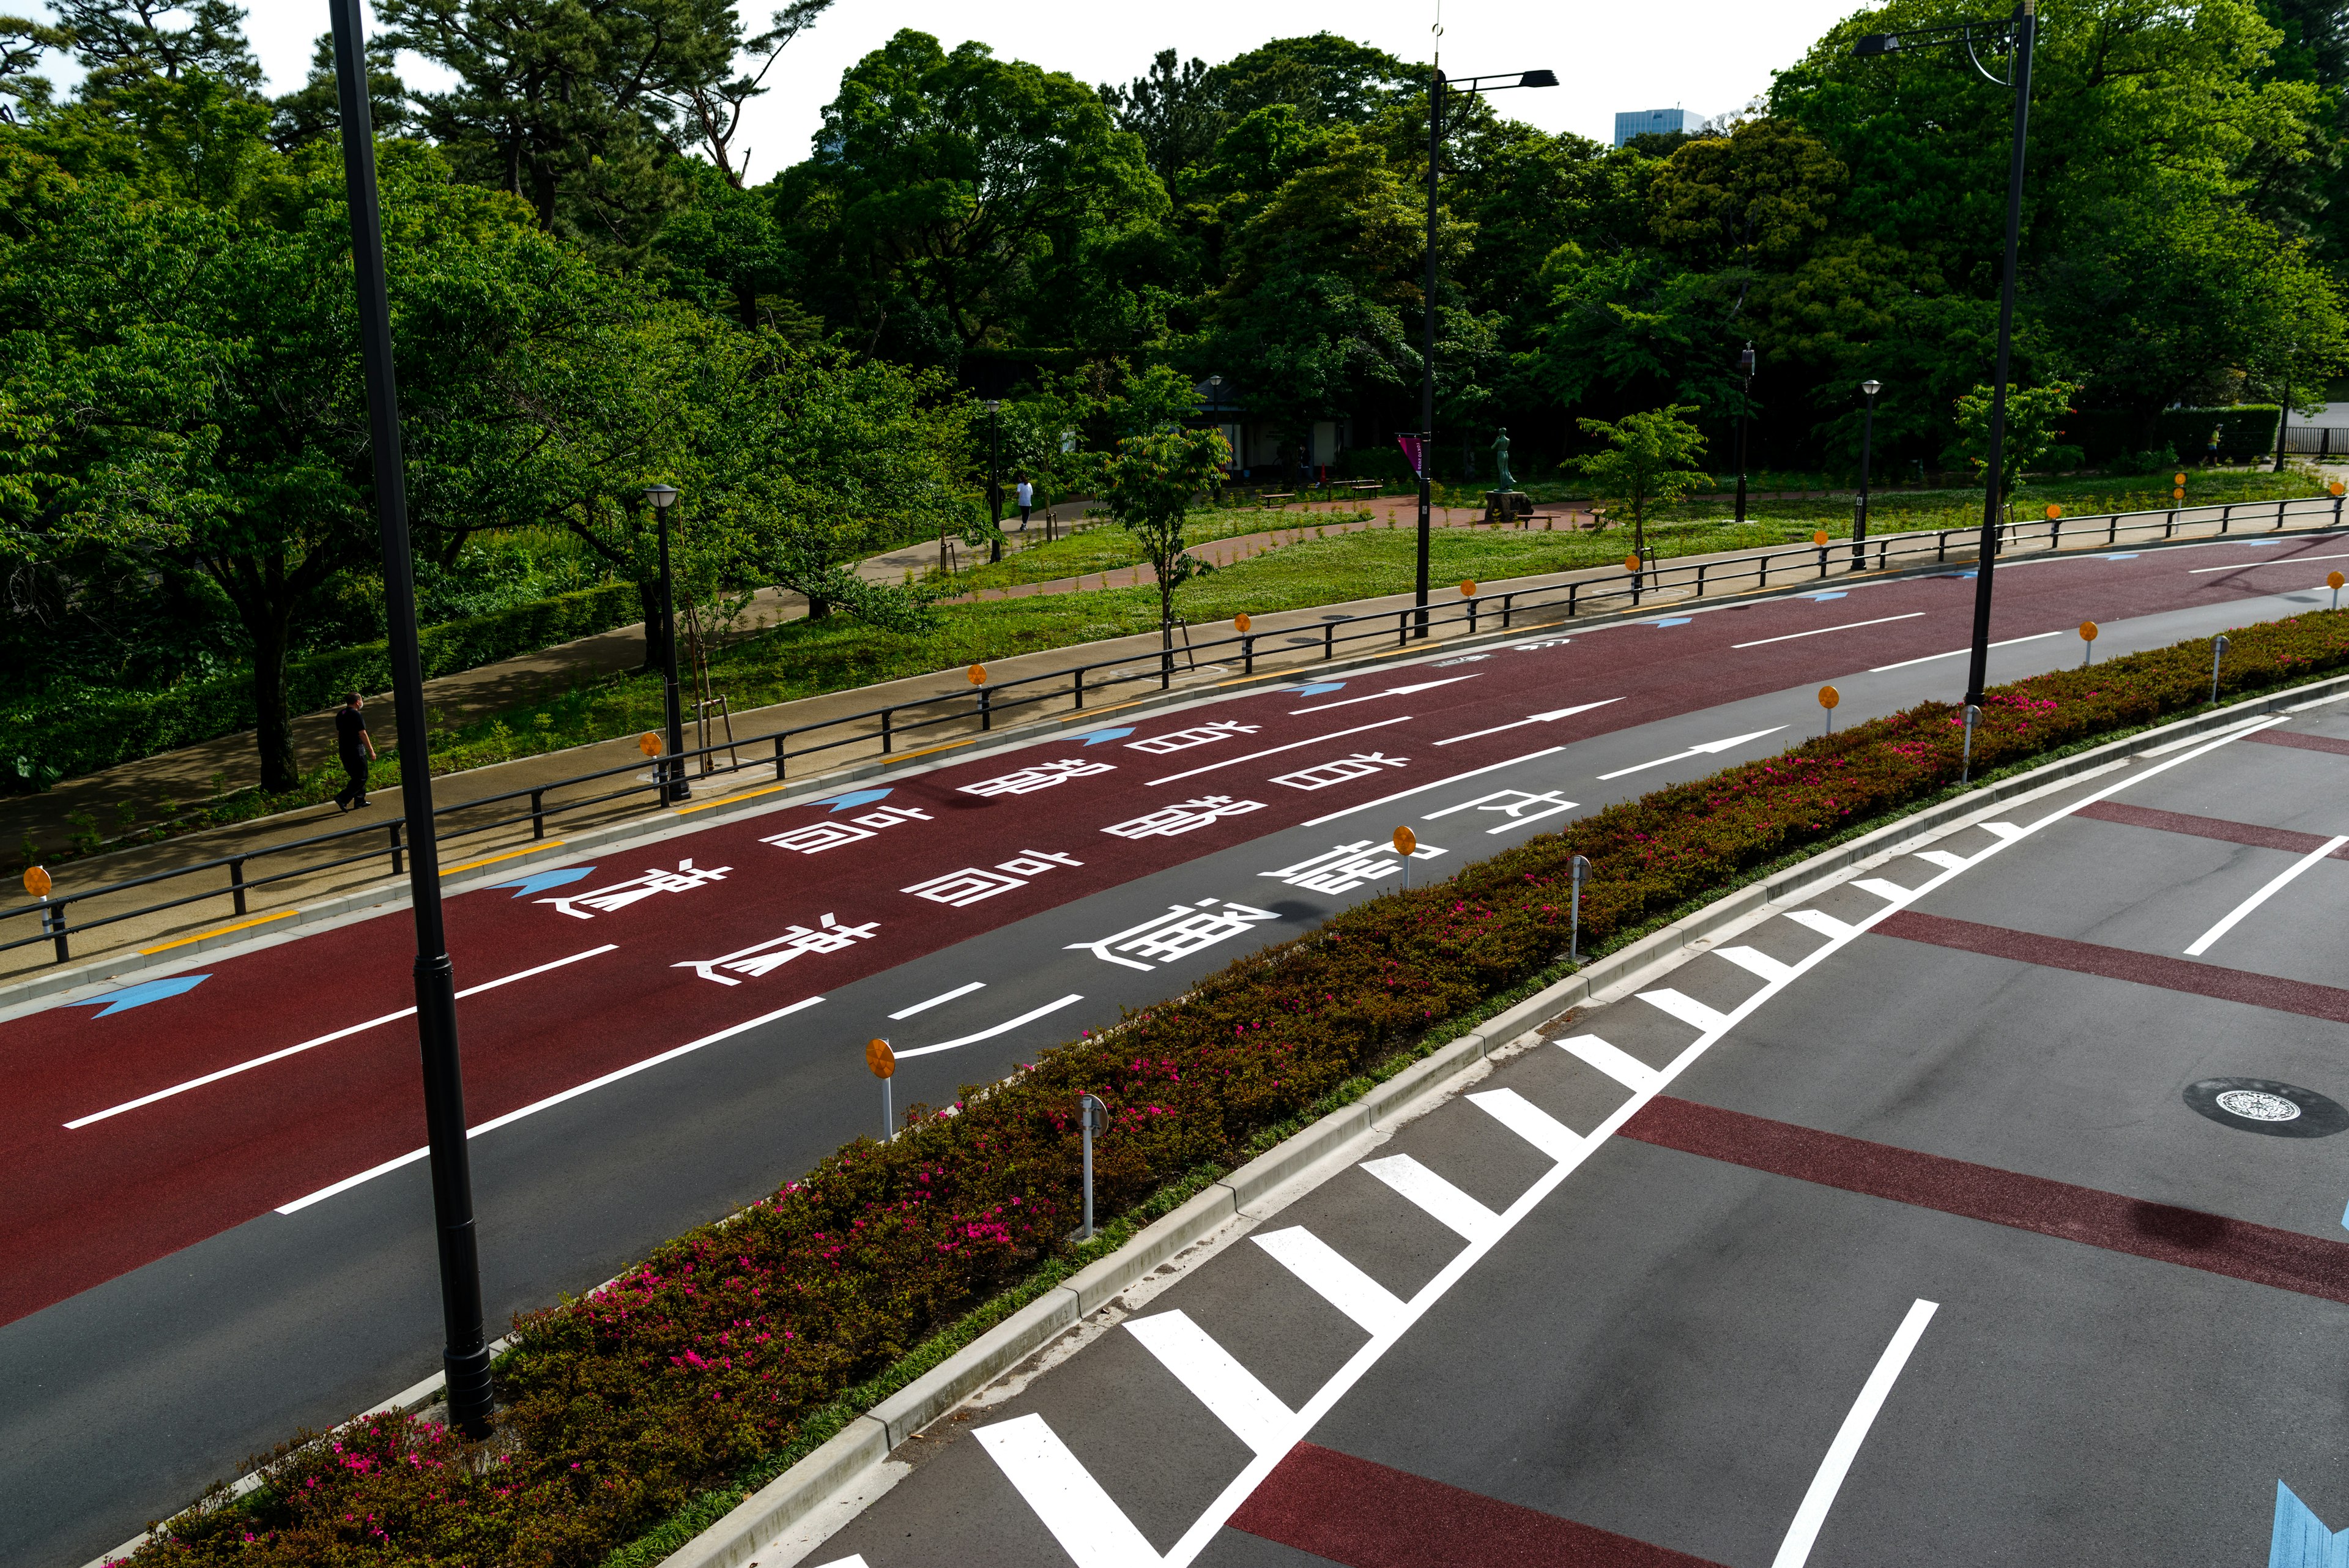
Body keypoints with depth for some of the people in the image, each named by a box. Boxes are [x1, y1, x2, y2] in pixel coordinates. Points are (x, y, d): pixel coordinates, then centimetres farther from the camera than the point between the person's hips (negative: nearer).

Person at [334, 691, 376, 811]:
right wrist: (371, 750, -11)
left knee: (356, 777, 19)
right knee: (361, 778, -4)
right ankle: (343, 799, -16)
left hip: (344, 751, 9)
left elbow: (338, 734, 18)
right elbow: (362, 734, -16)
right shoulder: (356, 715, -15)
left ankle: (360, 801, 21)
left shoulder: (340, 715, 12)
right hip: (356, 751, -9)